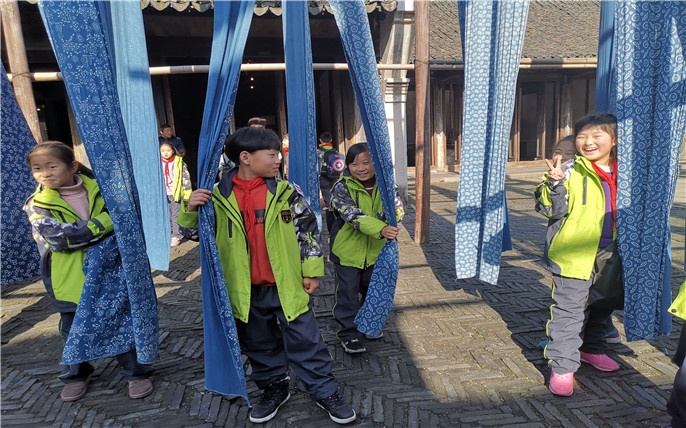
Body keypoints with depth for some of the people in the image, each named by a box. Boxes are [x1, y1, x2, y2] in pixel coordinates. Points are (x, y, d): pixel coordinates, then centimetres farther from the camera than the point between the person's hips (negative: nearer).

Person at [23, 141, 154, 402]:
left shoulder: (99, 190, -1)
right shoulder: (37, 205, -6)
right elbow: (58, 236, -22)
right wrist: (106, 222, -24)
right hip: (71, 280, 0)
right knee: (74, 330, 16)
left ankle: (136, 372, 25)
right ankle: (77, 374, 41)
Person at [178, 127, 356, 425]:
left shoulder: (285, 191, -5)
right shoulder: (218, 196, -5)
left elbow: (308, 229, 0)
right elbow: (193, 231, 7)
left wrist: (311, 270, 0)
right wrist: (190, 209, -14)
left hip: (288, 285, -1)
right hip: (247, 291, 2)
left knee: (305, 341, 8)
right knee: (259, 344, 19)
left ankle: (325, 391, 27)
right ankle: (273, 388, 42)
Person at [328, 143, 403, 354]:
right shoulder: (342, 188, -18)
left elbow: (397, 205, -5)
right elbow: (353, 216, -30)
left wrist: (395, 214, -31)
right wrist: (381, 229, -43)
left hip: (375, 250, 5)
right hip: (347, 250, -4)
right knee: (348, 293, 5)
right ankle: (349, 332, 24)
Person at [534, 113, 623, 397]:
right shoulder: (570, 171, -10)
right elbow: (551, 209, -16)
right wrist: (555, 183, -30)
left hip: (609, 254, 7)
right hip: (575, 254, -6)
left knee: (603, 305, 22)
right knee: (569, 311, -3)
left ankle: (592, 348, 43)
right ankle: (562, 366, 8)